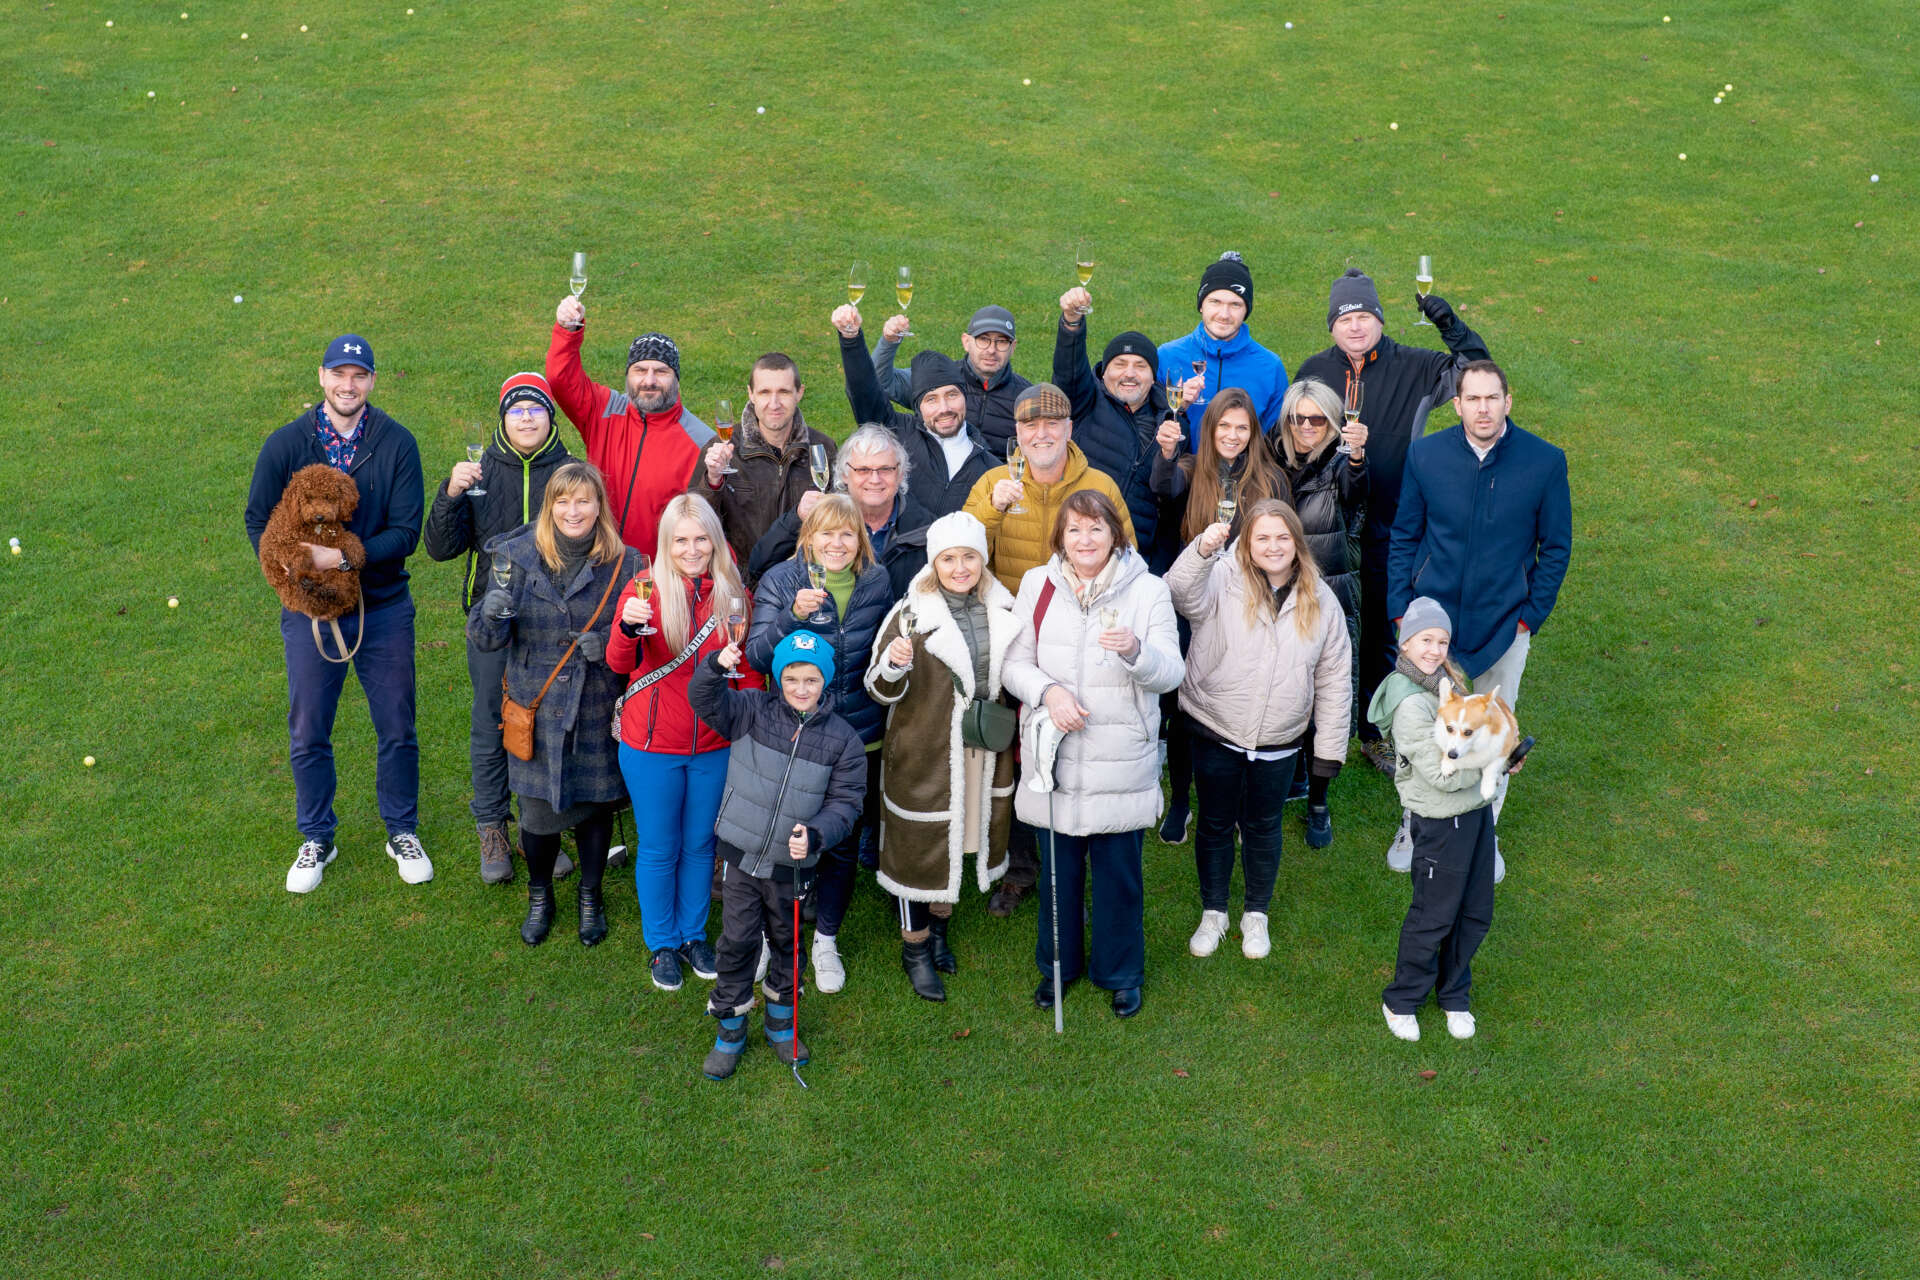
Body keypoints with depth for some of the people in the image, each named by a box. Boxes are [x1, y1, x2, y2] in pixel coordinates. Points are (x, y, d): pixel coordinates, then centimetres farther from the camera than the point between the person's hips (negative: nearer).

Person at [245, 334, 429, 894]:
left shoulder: (397, 443, -7)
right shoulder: (287, 444, -4)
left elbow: (406, 531, -10)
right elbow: (258, 519, 3)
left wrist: (345, 557, -22)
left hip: (384, 609, 0)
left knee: (397, 731, 10)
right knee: (309, 735, 10)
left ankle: (402, 833, 29)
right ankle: (317, 839, 28)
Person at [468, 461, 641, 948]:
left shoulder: (624, 564, -4)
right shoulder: (519, 556, -4)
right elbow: (488, 638, -4)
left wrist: (611, 644, -16)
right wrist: (492, 614, -26)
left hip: (598, 711, 0)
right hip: (537, 710, 0)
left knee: (596, 804, 11)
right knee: (537, 810, 5)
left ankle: (591, 895, 37)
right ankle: (539, 896, 34)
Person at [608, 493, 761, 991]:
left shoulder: (734, 595, -2)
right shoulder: (645, 589, -11)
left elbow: (749, 674, 7)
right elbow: (619, 665, -22)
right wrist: (628, 626, -43)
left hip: (714, 747, 3)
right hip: (652, 747, -2)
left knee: (700, 844, 17)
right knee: (659, 849, 10)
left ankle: (693, 934, 36)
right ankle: (662, 944, 29)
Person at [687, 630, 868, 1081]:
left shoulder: (842, 738, -6)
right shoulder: (753, 711, -7)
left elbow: (846, 801, -4)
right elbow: (704, 702, -17)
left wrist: (816, 833, -22)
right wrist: (715, 667, -38)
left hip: (791, 863, 1)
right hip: (740, 855, -1)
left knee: (786, 941, 18)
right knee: (738, 941, 5)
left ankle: (781, 1021, 39)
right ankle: (730, 1030, 22)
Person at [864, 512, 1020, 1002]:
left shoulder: (1002, 610, 2)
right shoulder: (911, 614, -13)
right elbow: (880, 691, -11)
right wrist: (894, 666, -31)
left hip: (983, 754, 5)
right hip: (924, 754, -5)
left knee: (961, 843, 18)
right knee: (919, 847, 5)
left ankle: (938, 929, 40)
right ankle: (915, 948, 23)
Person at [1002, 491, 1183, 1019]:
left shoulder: (1148, 590, -4)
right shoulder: (1036, 585, 2)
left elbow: (1171, 674, -8)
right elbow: (1015, 663, 3)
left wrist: (1135, 650, -29)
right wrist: (1048, 690, -17)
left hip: (1121, 758, -1)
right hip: (1054, 754, 2)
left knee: (1118, 870, 9)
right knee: (1058, 867, 14)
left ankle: (1120, 972, 29)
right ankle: (1058, 965, 35)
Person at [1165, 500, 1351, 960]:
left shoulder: (1320, 601, -2)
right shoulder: (1223, 581, -11)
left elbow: (1334, 680, 3)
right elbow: (1183, 594, -34)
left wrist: (1329, 749, 2)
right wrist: (1202, 550, -53)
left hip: (1279, 744, 2)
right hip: (1216, 733, -1)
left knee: (1263, 827, 16)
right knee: (1215, 824, 14)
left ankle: (1256, 913, 36)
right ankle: (1213, 912, 33)